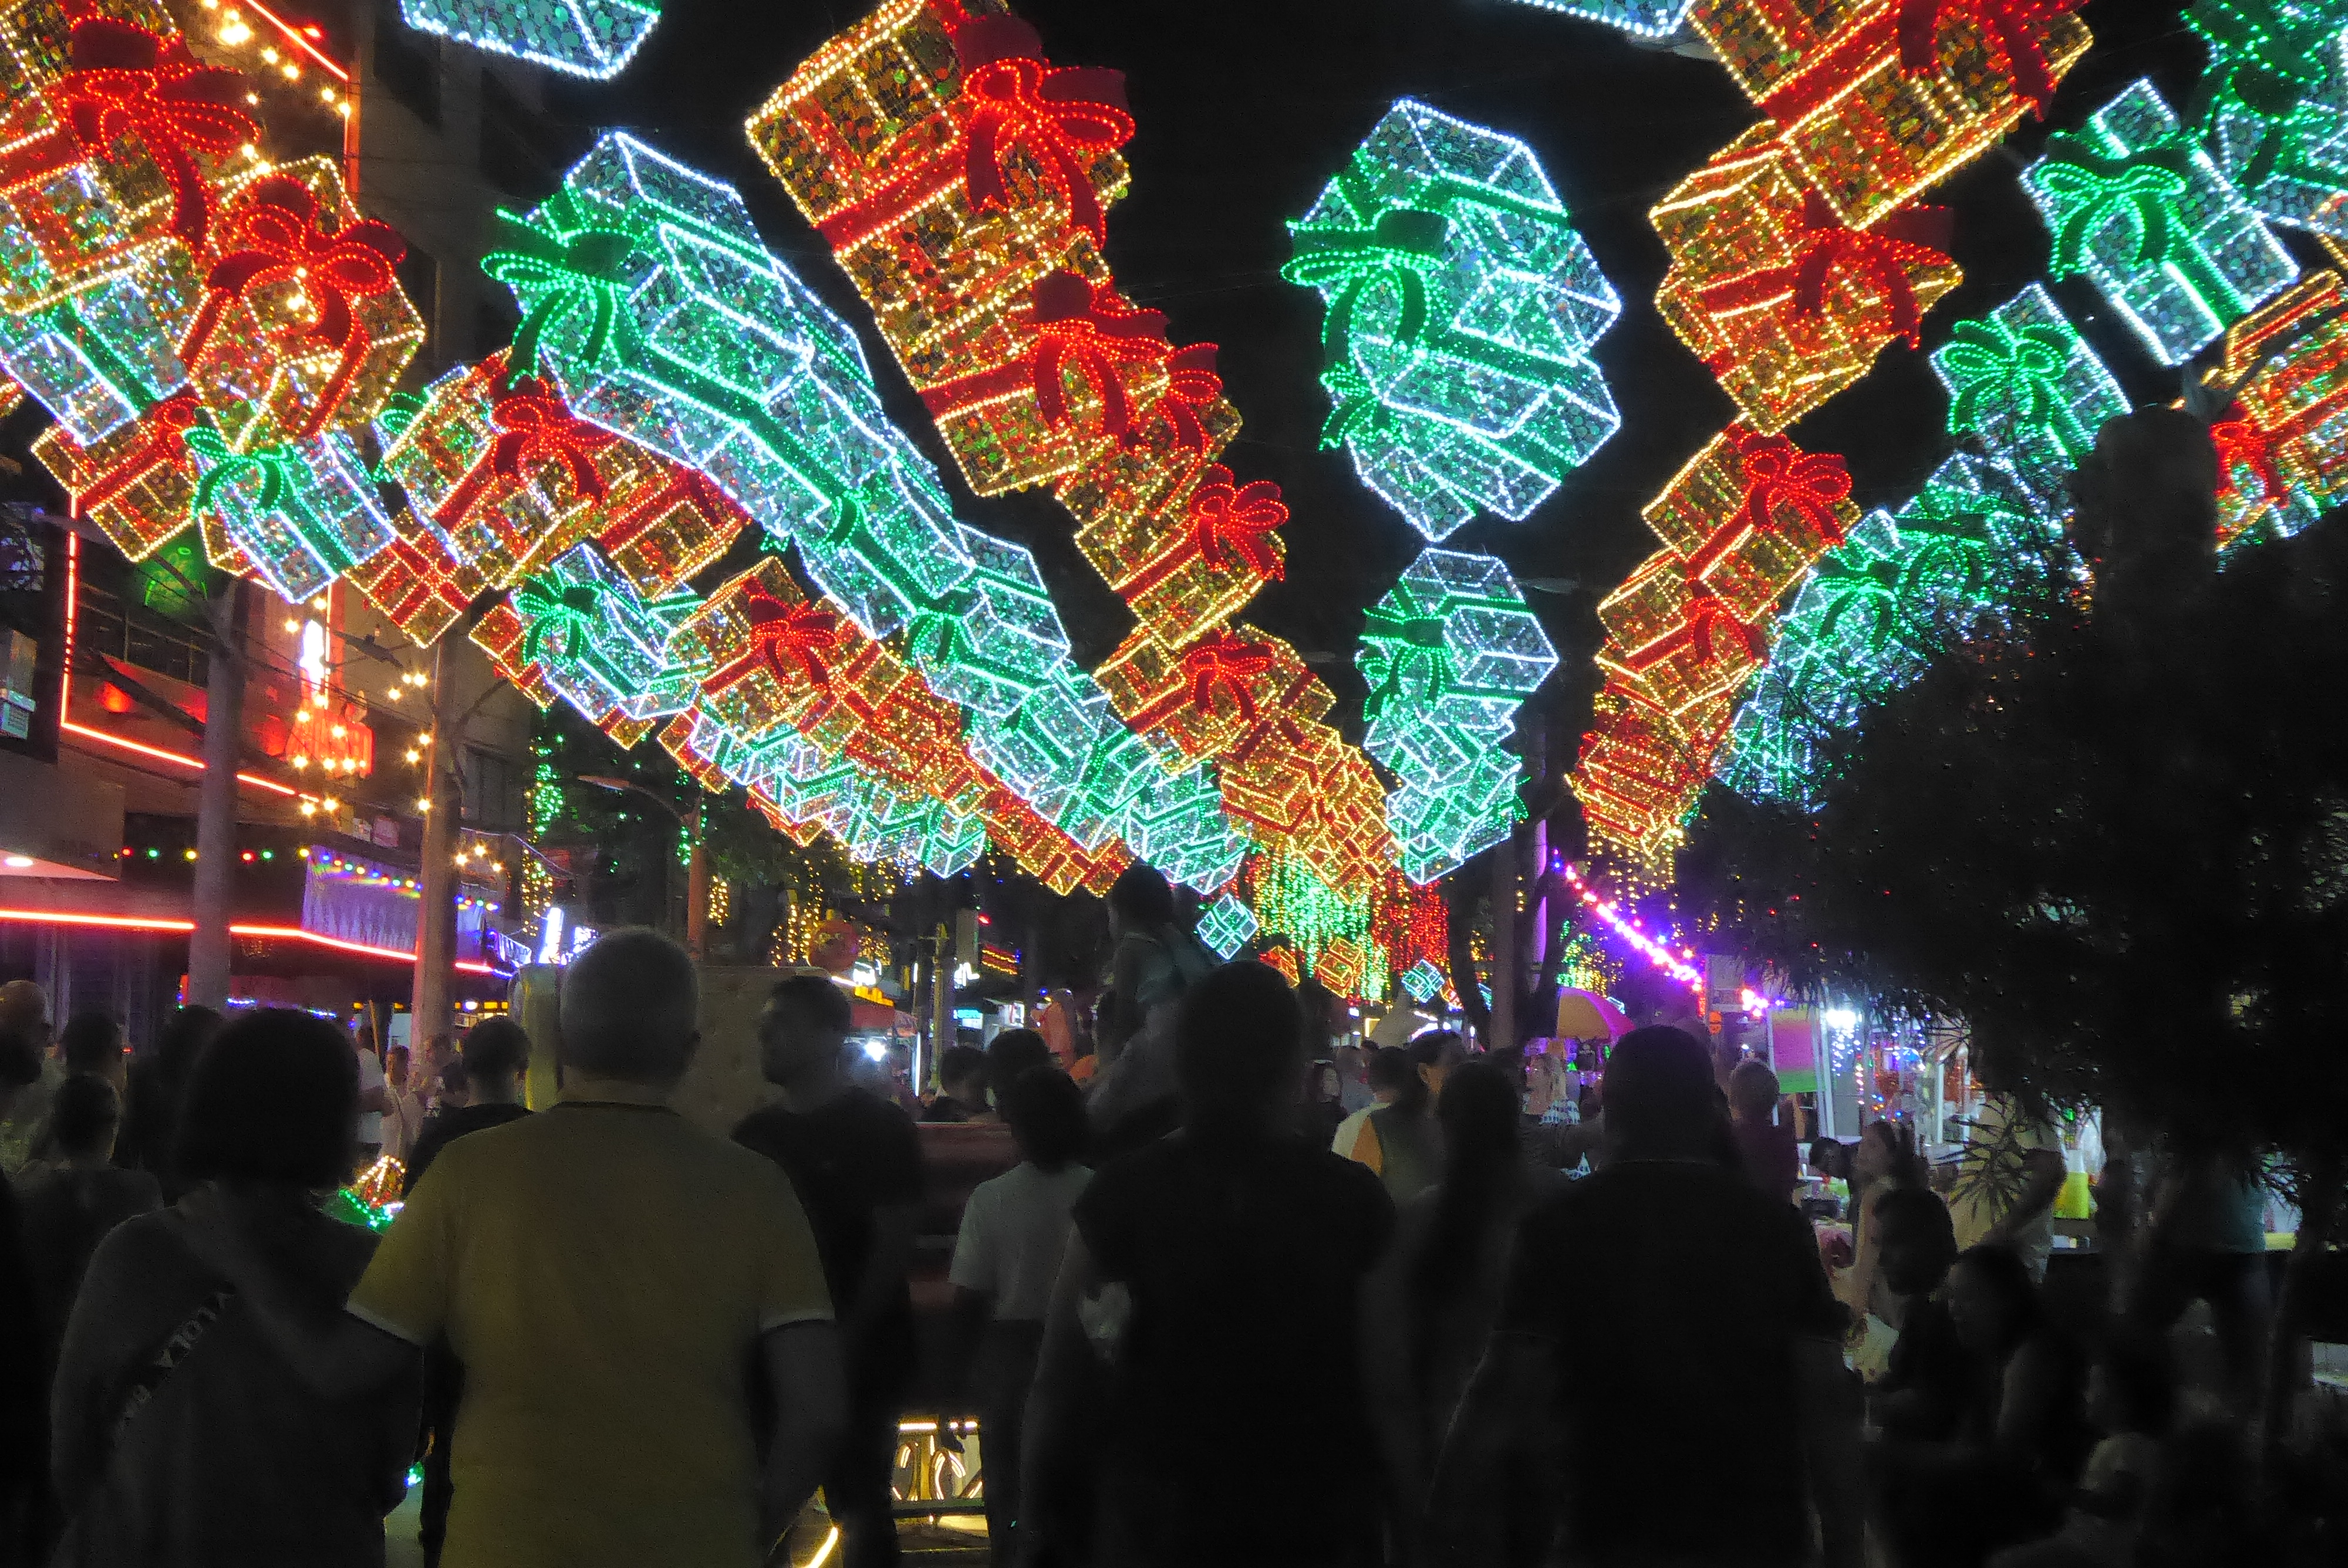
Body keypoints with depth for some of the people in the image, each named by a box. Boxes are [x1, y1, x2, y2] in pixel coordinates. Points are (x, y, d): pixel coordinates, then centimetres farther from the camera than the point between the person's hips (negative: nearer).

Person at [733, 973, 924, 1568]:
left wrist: (849, 1339, -17)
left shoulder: (878, 1127, -5)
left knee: (860, 1506, -3)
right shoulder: (756, 1133, 12)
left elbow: (893, 1245, -10)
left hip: (856, 1350, -6)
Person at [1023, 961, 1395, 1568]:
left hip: (1157, 1518, 0)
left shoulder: (1125, 1194, -7)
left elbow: (1057, 1382, -5)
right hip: (1311, 1518, 0)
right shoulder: (1351, 1199, -7)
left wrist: (1040, 1505, 5)